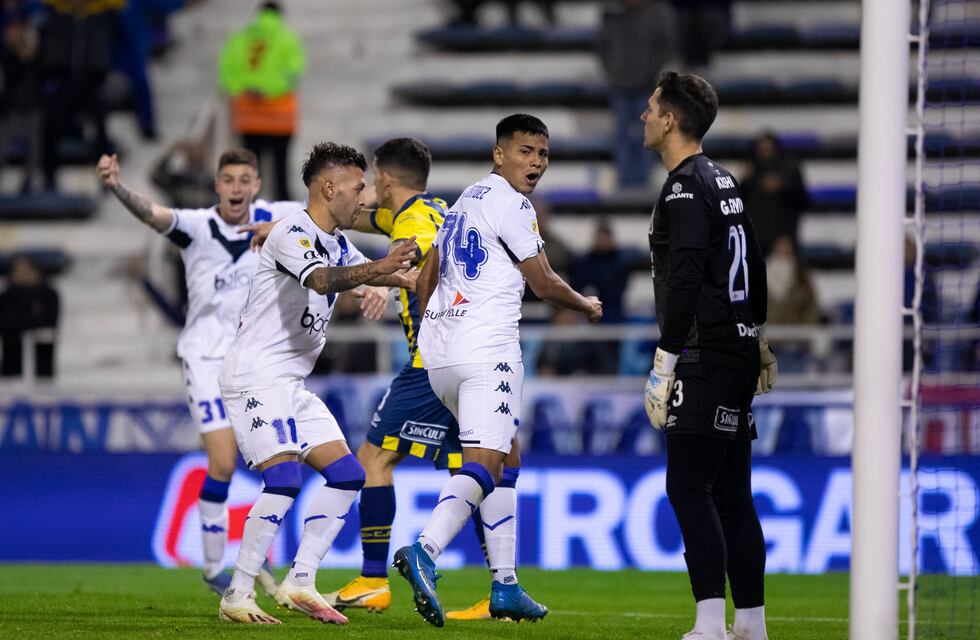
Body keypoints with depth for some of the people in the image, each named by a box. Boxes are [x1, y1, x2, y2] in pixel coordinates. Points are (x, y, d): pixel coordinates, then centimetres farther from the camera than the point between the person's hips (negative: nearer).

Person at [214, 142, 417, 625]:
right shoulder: (292, 233, -15)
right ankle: (237, 597, -18)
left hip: (291, 384, 10)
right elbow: (322, 279, -34)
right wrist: (376, 270, -49)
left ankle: (299, 583, 5)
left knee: (347, 475, 5)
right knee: (284, 477, -22)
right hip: (255, 376, -10)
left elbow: (374, 276, 29)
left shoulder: (337, 243, 14)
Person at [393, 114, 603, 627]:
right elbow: (544, 284, -1)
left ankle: (505, 585, 14)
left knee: (504, 459, 17)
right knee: (483, 466, -16)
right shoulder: (510, 204, -6)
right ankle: (424, 551, -36)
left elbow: (426, 277, 27)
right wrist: (587, 306, 18)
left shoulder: (465, 202, 21)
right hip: (486, 350, -9)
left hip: (439, 352, 9)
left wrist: (430, 339, 36)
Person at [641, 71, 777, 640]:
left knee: (688, 487, -12)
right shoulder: (722, 180, 18)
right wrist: (760, 340, 33)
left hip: (705, 362, -10)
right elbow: (754, 267, 26)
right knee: (731, 495, 11)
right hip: (737, 355, 10)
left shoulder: (686, 187, -12)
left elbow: (684, 282, -20)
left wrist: (664, 365, -19)